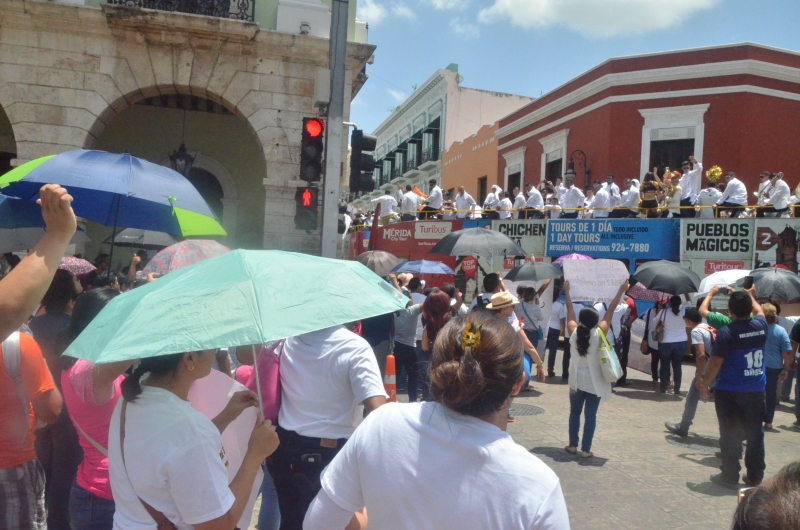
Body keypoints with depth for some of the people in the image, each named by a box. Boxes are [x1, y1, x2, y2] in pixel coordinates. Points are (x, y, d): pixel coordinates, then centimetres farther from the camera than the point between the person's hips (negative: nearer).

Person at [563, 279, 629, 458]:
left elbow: (570, 310, 1)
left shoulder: (573, 332, -10)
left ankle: (572, 446, 20)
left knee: (575, 412, 14)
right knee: (590, 415, 4)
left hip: (576, 380, 2)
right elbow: (611, 310, -10)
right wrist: (621, 291, -5)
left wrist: (567, 291, 13)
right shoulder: (599, 333, -15)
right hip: (594, 382, -2)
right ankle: (586, 450, 7)